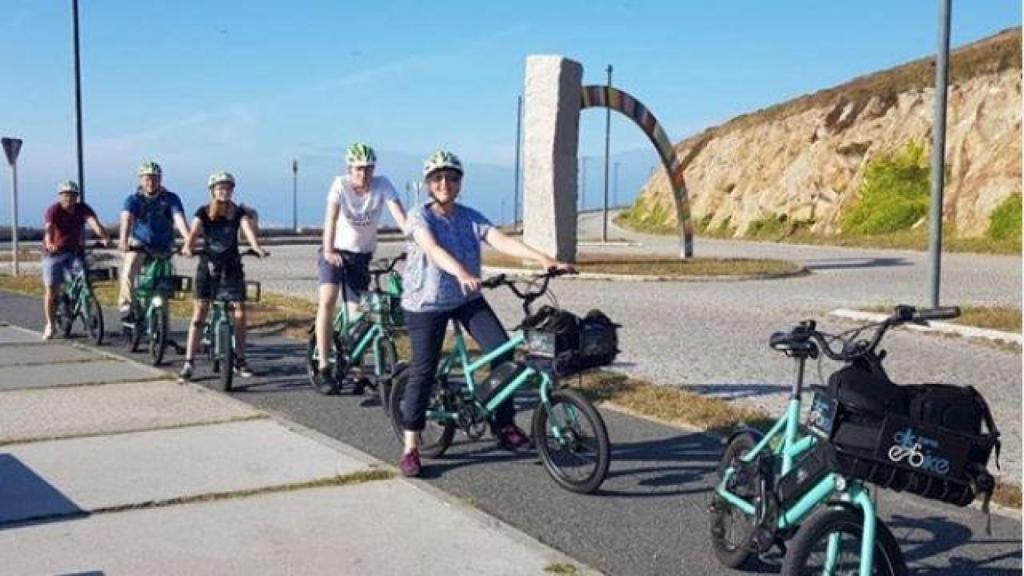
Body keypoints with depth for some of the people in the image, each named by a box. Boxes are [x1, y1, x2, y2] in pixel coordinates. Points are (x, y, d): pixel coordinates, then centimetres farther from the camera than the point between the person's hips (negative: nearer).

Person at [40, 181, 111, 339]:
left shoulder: (83, 208, -9)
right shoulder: (53, 210, -17)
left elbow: (93, 222, -28)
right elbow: (48, 228, -35)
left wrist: (104, 237, -47)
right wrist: (49, 243, -56)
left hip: (74, 251, 2)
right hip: (54, 252, -2)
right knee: (52, 289, 0)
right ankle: (49, 325, 16)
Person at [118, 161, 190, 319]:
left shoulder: (170, 198, -7)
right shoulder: (133, 200, -7)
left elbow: (179, 219, -22)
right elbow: (126, 218, -24)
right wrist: (124, 241, -44)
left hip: (163, 248, 1)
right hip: (139, 243, -1)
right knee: (128, 271, -27)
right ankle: (126, 306, -17)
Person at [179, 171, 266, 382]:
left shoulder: (239, 213, -1)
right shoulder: (203, 213, -3)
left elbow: (248, 229, -19)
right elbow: (193, 232, -18)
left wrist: (257, 247, -39)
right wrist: (187, 247, -40)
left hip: (232, 266, 1)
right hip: (208, 265, -1)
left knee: (240, 312, -2)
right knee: (199, 312, -5)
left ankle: (240, 360, 12)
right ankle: (189, 362, -1)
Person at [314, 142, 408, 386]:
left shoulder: (382, 185, -15)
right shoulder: (341, 184, -18)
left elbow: (401, 217, -25)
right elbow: (331, 218, -31)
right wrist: (328, 250, -45)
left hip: (362, 255, 2)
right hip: (336, 250, -2)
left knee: (357, 313, 1)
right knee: (327, 300, -22)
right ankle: (324, 364, -16)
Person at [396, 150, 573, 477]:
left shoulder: (470, 217, 1)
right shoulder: (420, 216, -10)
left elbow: (502, 241, -14)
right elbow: (433, 249, -30)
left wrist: (543, 259, -30)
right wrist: (461, 272, -50)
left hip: (468, 299, 4)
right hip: (426, 303, -3)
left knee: (501, 349, -15)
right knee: (423, 371, -4)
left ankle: (504, 423, 1)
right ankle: (410, 448, 7)